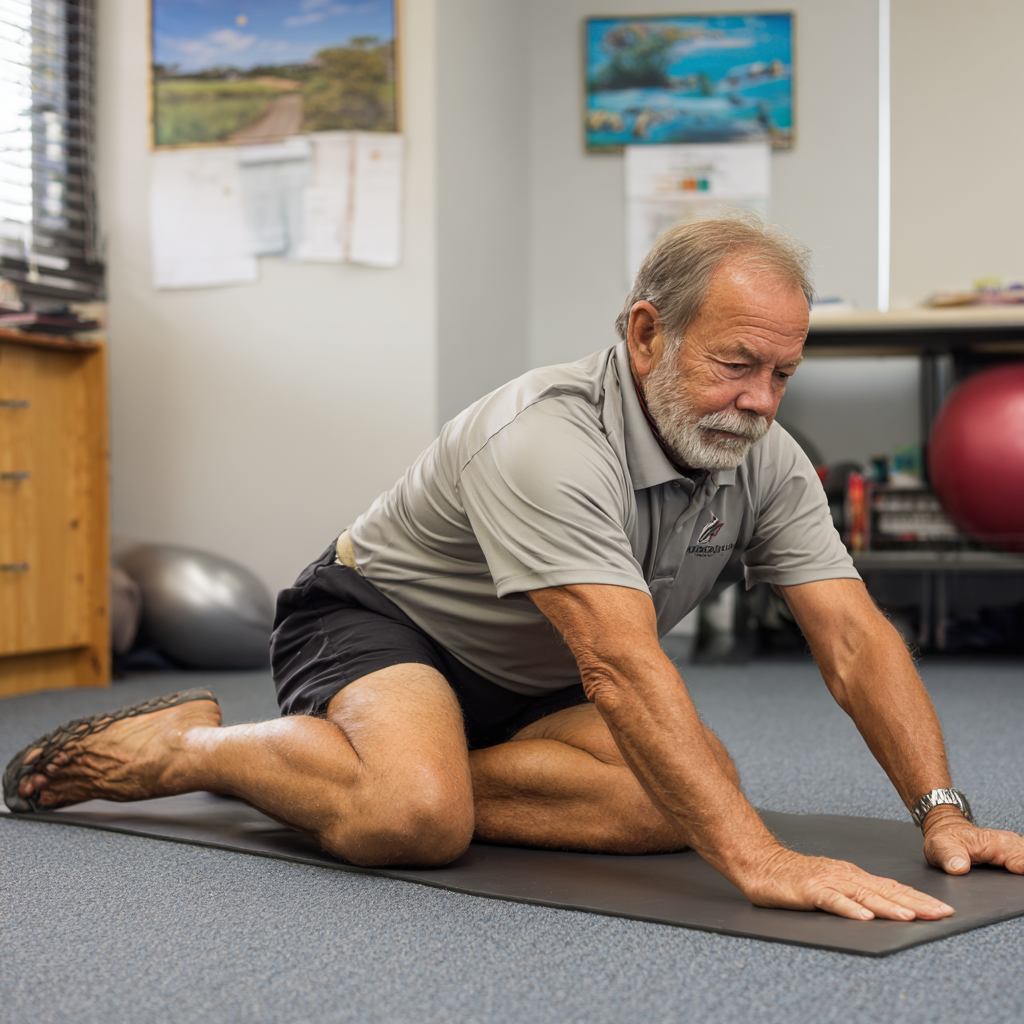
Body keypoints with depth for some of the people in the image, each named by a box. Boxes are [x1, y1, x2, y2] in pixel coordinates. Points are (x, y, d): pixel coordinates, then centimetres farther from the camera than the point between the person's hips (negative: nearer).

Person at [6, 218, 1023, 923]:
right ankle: (189, 746, -8)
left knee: (673, 796, -20)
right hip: (375, 617, -7)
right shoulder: (549, 442, -34)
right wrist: (756, 860, -50)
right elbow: (623, 667, -43)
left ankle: (388, 775, -4)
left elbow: (855, 637, -13)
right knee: (414, 817, -37)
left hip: (524, 685, 8)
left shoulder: (768, 463, -10)